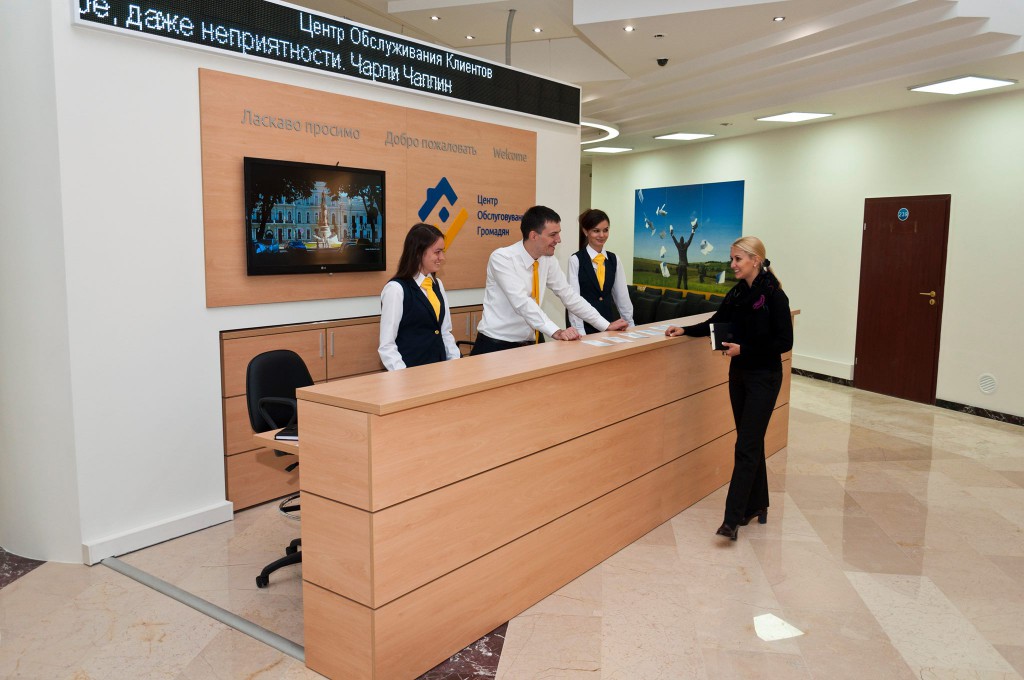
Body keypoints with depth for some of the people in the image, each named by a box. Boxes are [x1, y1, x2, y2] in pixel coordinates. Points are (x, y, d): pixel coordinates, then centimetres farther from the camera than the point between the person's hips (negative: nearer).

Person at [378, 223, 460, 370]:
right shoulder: (396, 289, -10)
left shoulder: (437, 285, 12)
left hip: (439, 368, 5)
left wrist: (457, 364, 4)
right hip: (412, 370, -5)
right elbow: (387, 345, -11)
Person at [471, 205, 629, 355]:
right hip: (496, 345, -6)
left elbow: (568, 295, 7)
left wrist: (606, 325, 4)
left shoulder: (548, 260, 1)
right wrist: (556, 332, -38)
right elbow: (521, 302, -29)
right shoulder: (502, 258, -18)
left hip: (527, 345, 6)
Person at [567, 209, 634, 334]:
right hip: (586, 325, -4)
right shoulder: (576, 260, -6)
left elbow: (622, 296, 11)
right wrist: (580, 332, -16)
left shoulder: (614, 260, 9)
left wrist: (630, 325, 7)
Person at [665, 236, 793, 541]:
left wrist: (744, 349, -22)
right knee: (751, 442, 15)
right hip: (739, 374, 7)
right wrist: (686, 330, 4)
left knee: (746, 447, -8)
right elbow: (717, 322, 17)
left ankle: (733, 518, -6)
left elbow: (784, 342, -17)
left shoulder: (774, 295, -16)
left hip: (763, 378, -7)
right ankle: (757, 505, 28)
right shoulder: (736, 293, 5)